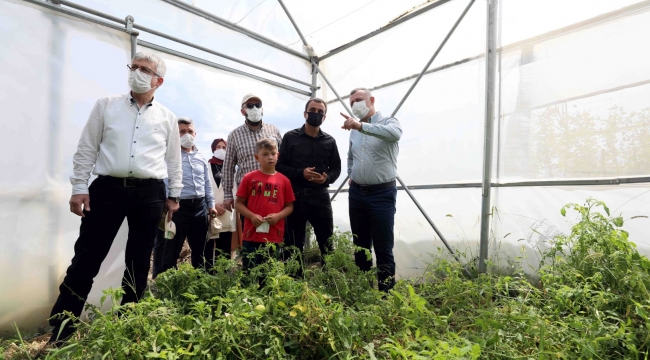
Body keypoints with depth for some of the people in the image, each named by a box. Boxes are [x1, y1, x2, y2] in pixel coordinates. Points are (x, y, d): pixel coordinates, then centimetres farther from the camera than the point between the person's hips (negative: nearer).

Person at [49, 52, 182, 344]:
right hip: (107, 188, 0)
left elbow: (174, 160, 11)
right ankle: (60, 330, 16)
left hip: (149, 193, 1)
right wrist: (79, 187, -1)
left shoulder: (167, 118, 8)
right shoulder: (106, 106, 7)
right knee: (86, 258, 1)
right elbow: (86, 149, 5)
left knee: (139, 261, 9)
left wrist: (174, 195, 9)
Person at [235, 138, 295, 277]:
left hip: (275, 237, 1)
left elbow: (289, 206, 7)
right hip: (252, 235, -1)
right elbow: (239, 203, 4)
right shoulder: (249, 178, 1)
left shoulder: (284, 180, 3)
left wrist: (278, 216, -11)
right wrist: (251, 216, -12)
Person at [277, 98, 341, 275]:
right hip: (296, 196, -2)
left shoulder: (330, 141, 11)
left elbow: (336, 168, 12)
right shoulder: (290, 137, 3)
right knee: (294, 243, 7)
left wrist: (327, 178, -9)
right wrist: (301, 173, -16)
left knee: (327, 242, 8)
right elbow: (280, 166, -1)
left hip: (321, 196, 2)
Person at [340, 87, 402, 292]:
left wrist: (361, 126, -40)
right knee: (360, 245, 14)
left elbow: (395, 133, -31)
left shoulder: (388, 122, -5)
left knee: (383, 248, 0)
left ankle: (387, 291, 12)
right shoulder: (354, 131, 13)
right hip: (357, 193, 6)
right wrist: (351, 175, 13)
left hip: (382, 193, -6)